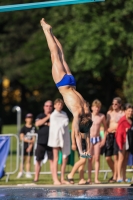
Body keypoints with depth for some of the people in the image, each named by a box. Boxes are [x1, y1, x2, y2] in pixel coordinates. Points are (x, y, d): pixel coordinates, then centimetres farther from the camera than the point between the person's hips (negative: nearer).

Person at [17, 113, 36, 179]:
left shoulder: (34, 128, 2)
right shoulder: (23, 128, 1)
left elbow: (34, 138, -1)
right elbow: (21, 138, -5)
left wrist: (31, 146, -10)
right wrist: (29, 141, -19)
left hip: (30, 146, 1)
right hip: (24, 145, -1)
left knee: (28, 160, 3)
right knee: (23, 159, 0)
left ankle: (28, 173, 4)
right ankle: (21, 172, 5)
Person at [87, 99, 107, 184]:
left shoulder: (102, 116, 1)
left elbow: (105, 128, 11)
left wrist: (104, 139, 4)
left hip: (97, 139, 1)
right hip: (89, 139, 0)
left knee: (97, 158, -3)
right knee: (89, 159, 0)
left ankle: (96, 178, -3)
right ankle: (89, 178, 4)